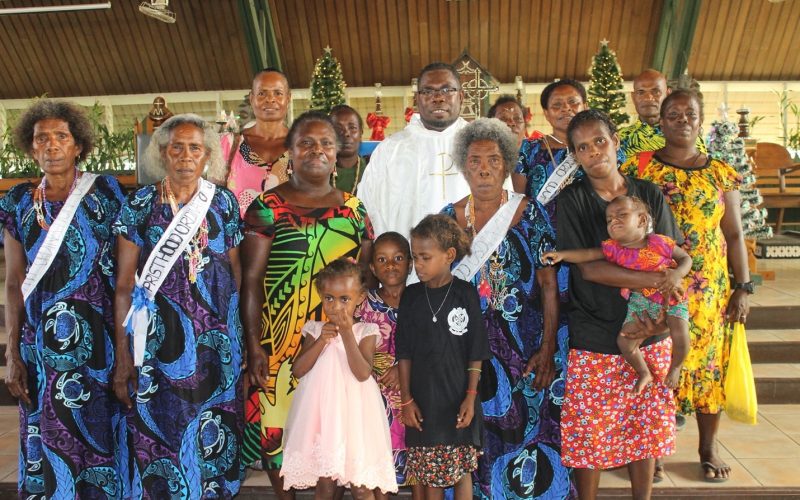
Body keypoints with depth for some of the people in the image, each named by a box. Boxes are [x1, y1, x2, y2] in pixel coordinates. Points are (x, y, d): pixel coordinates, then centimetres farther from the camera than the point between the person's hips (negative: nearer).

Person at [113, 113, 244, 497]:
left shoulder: (223, 202, 4)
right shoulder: (140, 205, -1)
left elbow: (237, 271, 8)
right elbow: (124, 286, -1)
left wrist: (244, 335, 3)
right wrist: (123, 358, -5)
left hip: (217, 338, 2)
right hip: (159, 339, -1)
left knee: (213, 440, 9)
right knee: (160, 436, 6)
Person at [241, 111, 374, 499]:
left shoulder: (353, 208, 8)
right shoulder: (267, 207, -2)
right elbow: (252, 279, -5)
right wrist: (254, 346, -10)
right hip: (280, 341, -2)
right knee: (279, 423, 5)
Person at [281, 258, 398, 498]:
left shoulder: (365, 332, -4)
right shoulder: (316, 330, 4)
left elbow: (363, 373, -17)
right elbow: (298, 370, -2)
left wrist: (347, 333, -19)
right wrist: (321, 340, -13)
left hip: (354, 416, -2)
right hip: (321, 414, 2)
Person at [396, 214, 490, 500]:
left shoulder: (465, 294, -6)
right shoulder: (411, 296, 0)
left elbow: (476, 353, -3)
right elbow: (404, 353, 3)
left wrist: (471, 396, -7)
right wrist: (406, 399, 0)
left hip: (458, 398, -2)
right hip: (422, 399, 2)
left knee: (461, 469, 9)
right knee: (429, 473, 12)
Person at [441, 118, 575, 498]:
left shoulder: (530, 213, -2)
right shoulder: (449, 217, 4)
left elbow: (548, 282, -4)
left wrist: (548, 348, -10)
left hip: (525, 342, -1)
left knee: (529, 429, 3)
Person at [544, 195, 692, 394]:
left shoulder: (658, 242, -13)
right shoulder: (614, 249, -7)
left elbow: (686, 258, -4)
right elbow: (588, 254, -12)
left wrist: (677, 273, -24)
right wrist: (562, 254, -24)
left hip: (671, 297, -2)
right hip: (641, 301, 3)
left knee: (680, 335, -19)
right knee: (624, 340, -6)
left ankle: (675, 368, 16)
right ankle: (644, 373, 23)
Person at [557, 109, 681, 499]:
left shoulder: (650, 195, 4)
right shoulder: (571, 200, -5)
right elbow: (587, 268, -13)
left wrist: (665, 314, -14)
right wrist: (653, 280, -18)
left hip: (647, 336, 3)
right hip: (592, 339, -3)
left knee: (646, 428, 13)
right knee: (588, 436, 5)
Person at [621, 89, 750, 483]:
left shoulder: (721, 173, 6)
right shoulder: (639, 166, -1)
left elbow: (734, 234, 8)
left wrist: (743, 287, 3)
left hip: (710, 288, 2)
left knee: (709, 363, 10)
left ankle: (709, 448, 29)